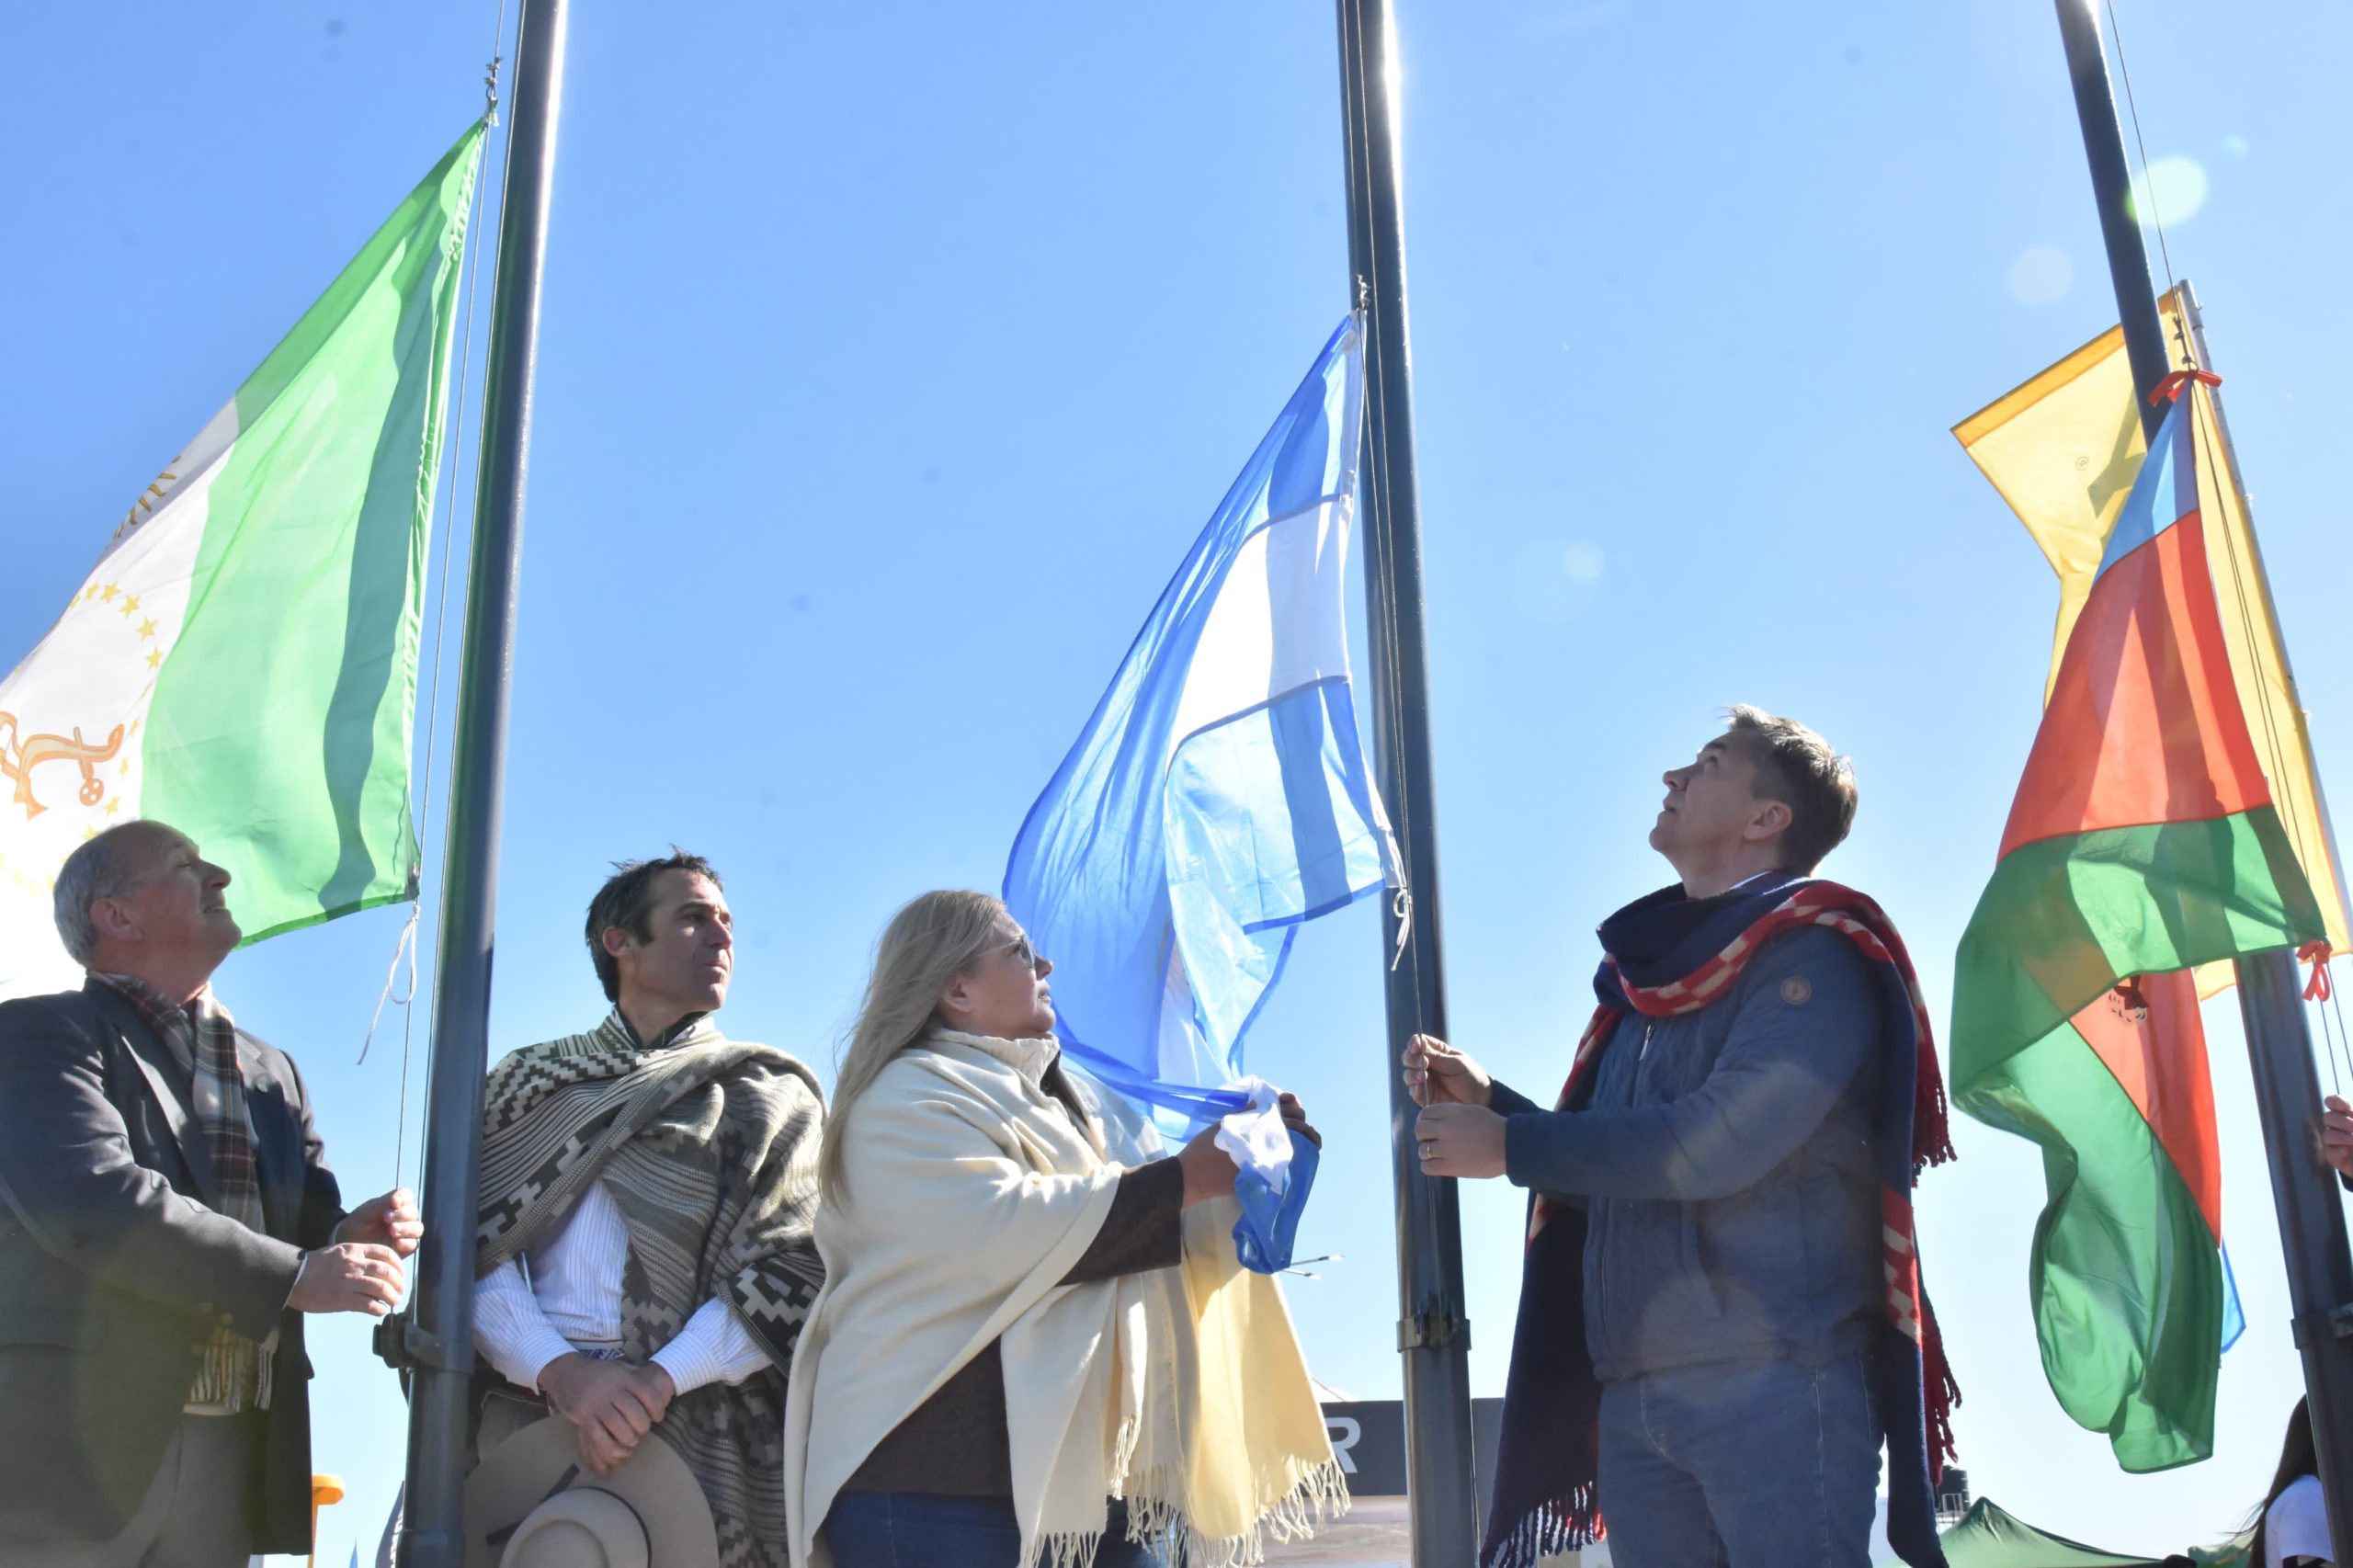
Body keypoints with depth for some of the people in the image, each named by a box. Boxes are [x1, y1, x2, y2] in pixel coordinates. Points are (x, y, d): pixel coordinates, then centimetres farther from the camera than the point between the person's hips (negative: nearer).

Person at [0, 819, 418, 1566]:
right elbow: (93, 1202, -18)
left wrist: (347, 1237, -8)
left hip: (231, 1459, 6)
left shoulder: (271, 1072, 20)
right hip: (72, 1447, -6)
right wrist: (295, 1274, -19)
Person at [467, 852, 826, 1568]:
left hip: (702, 1424, -1)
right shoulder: (530, 1084, 15)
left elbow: (791, 1274, -1)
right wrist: (561, 1369, -15)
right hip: (533, 1411, 1)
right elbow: (474, 1249, 2)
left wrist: (661, 1379, -15)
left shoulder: (771, 1097, 11)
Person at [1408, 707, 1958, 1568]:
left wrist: (1511, 1147, -10)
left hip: (1774, 1379, -7)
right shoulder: (1653, 971, 18)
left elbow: (1715, 1142, -18)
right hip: (1632, 1393, 7)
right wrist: (1489, 1100, 8)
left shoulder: (1814, 953, -6)